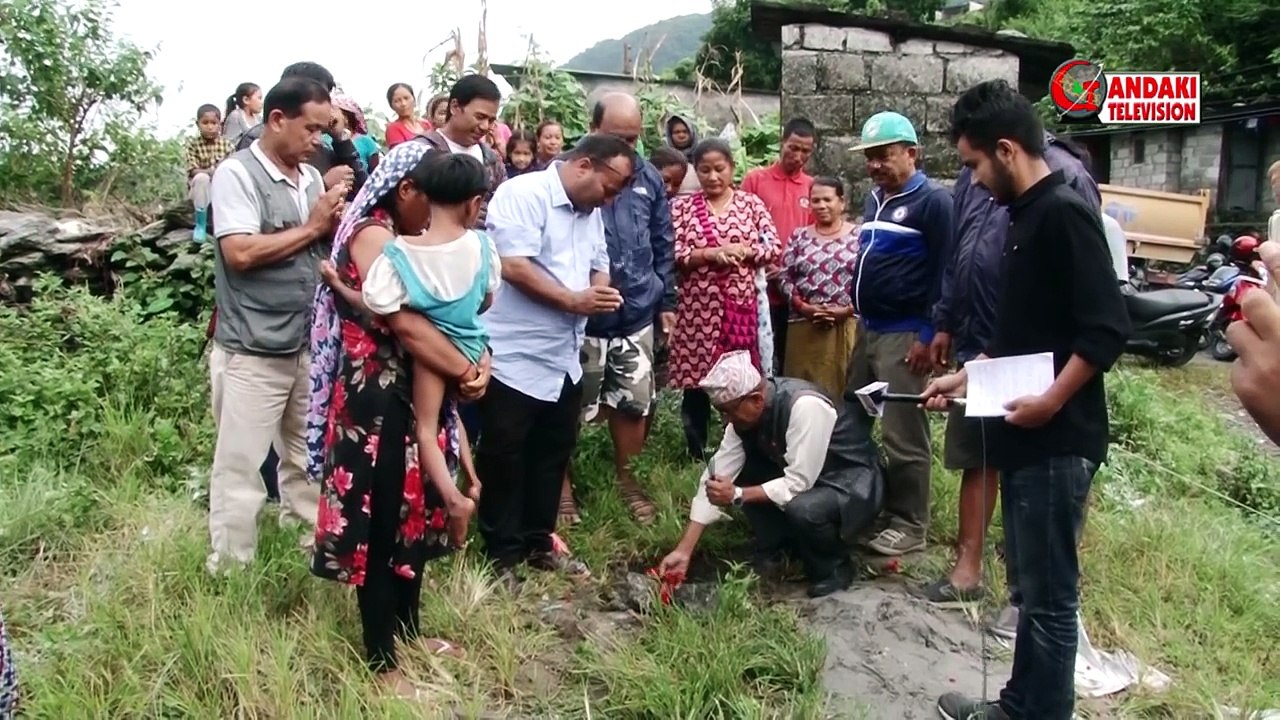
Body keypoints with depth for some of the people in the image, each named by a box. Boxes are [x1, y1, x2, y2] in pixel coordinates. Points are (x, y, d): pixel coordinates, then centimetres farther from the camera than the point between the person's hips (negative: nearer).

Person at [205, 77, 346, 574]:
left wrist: (334, 223, -6)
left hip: (308, 344, 7)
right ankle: (231, 571, 17)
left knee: (307, 457, 18)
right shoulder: (237, 173, -11)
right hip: (253, 351, -7)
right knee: (241, 468, 4)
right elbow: (240, 253, -21)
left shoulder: (311, 176, 9)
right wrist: (311, 227, -12)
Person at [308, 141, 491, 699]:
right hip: (375, 396, -10)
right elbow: (404, 322, -25)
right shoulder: (371, 235, -16)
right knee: (380, 523, 1)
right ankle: (381, 660, 16)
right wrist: (465, 370, -18)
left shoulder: (410, 238, 13)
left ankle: (407, 629, 37)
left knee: (415, 510, 19)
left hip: (412, 392, 10)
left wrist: (479, 356, -9)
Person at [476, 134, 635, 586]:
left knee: (552, 455, 16)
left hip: (564, 358, 9)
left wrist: (601, 290, -5)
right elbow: (514, 266, -23)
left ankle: (538, 544, 30)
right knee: (504, 458, 4)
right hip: (515, 357, -9)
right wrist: (573, 301, -20)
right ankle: (502, 554, 16)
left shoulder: (591, 211, 13)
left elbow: (599, 265, 19)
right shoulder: (523, 194, -14)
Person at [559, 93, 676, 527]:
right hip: (578, 317, -4)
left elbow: (663, 245, 13)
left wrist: (666, 301, 12)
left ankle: (626, 478, 35)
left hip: (637, 316, 4)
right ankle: (562, 486, 26)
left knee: (635, 403, 15)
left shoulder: (649, 178, 5)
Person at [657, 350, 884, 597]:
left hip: (853, 486, -7)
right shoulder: (745, 411, -11)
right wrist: (684, 550, -13)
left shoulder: (805, 406, -32)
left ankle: (834, 569, -5)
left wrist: (738, 495, -25)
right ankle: (774, 547, 5)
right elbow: (716, 475, -10)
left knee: (802, 508, -35)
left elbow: (798, 483, -30)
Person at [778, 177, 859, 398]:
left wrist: (848, 309, -12)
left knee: (845, 387, -1)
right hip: (804, 326, 2)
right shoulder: (799, 237, 11)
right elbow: (784, 277, 6)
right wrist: (803, 308, -8)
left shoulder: (859, 236, 4)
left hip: (848, 325, -2)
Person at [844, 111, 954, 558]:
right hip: (867, 329, 9)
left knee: (904, 436, -3)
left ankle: (909, 525, 8)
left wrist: (929, 336, -17)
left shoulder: (933, 201, -9)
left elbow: (944, 273, -14)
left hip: (904, 334, -9)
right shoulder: (875, 199, 16)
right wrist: (859, 311, 18)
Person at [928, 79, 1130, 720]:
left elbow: (1107, 329, -21)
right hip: (1024, 436, 10)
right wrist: (967, 378, 17)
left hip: (1056, 440, -10)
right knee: (1030, 583, 18)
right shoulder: (1025, 216, 14)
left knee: (1050, 595, 2)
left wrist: (1052, 401, -22)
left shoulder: (1064, 212, -15)